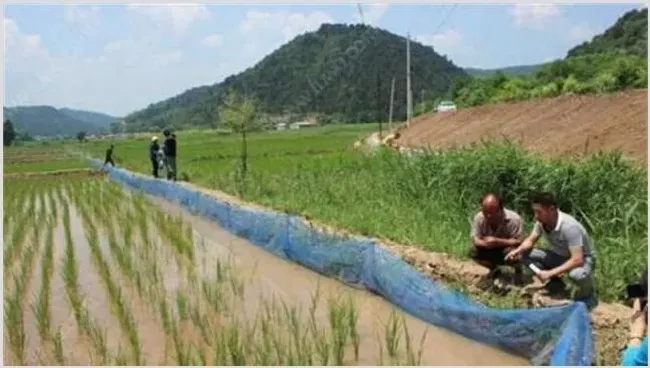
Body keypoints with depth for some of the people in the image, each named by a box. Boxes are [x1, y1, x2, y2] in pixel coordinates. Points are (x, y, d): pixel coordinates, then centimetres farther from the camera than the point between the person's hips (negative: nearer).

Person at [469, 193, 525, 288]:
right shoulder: (479, 218, -18)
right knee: (473, 251, -22)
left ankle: (518, 270, 1)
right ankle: (494, 270, 7)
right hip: (491, 252, 4)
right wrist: (485, 243, -40)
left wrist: (497, 241, -41)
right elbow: (475, 239, -17)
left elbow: (518, 241, -28)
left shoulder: (514, 219, -28)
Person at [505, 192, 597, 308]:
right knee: (524, 254, -12)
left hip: (582, 258, -6)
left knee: (577, 275, -42)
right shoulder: (541, 221, -15)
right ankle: (555, 284, 7)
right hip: (560, 256, 6)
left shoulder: (569, 226, -35)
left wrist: (550, 273, -37)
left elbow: (577, 260, -37)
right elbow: (530, 240, 1)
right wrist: (518, 250, -21)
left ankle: (586, 294, -4)